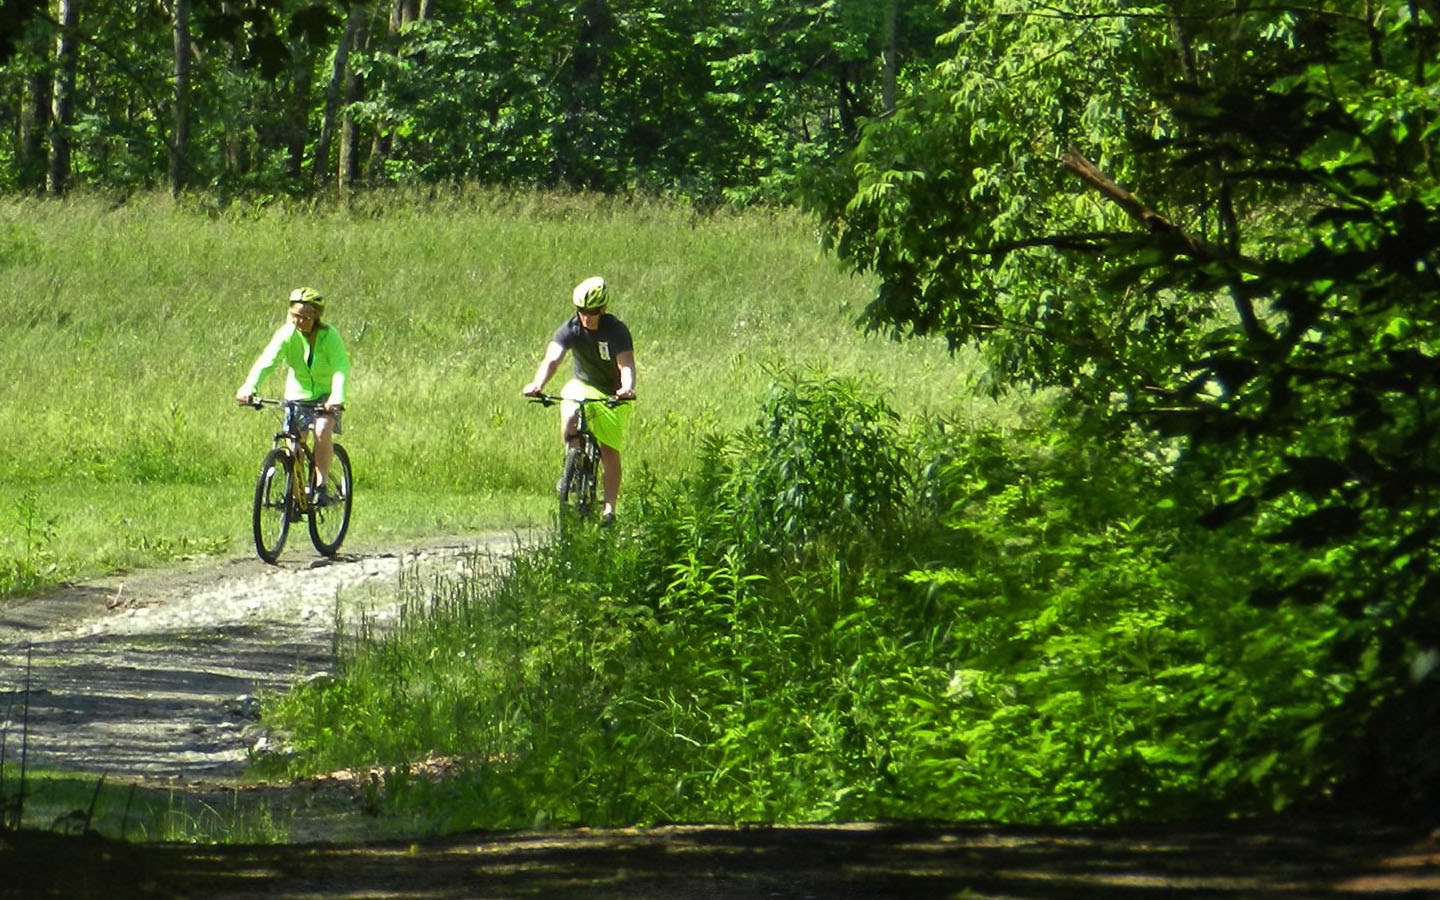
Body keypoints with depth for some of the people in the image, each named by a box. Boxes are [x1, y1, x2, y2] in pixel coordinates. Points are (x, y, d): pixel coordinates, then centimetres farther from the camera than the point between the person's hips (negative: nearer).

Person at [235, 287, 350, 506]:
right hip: (297, 393, 2)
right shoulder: (287, 334, -15)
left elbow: (341, 368, -32)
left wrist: (337, 397, -51)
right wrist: (249, 387, -46)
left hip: (325, 395, -2)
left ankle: (321, 486, -19)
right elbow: (267, 360, -29)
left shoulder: (329, 336, -20)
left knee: (322, 431, -27)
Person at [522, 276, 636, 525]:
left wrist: (627, 388, -55)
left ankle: (609, 507, 3)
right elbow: (552, 358, -31)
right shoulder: (570, 329, -17)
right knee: (569, 420, -31)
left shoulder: (616, 330, -21)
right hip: (582, 386, 1)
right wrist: (538, 384, -51)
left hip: (612, 394, -1)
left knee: (610, 454, -7)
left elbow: (626, 364, -33)